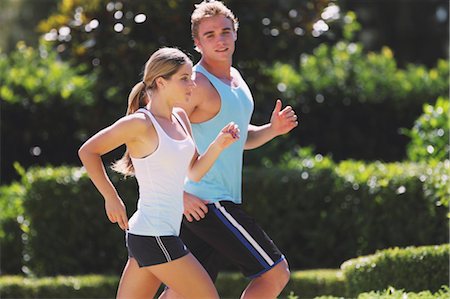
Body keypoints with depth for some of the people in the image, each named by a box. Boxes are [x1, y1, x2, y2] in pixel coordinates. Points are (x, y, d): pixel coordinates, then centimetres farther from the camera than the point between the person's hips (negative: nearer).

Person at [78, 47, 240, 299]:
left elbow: (194, 172, 17)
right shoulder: (141, 123, -13)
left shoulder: (180, 118, 11)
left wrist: (218, 145, 0)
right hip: (154, 237, -9)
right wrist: (112, 199, -6)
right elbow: (88, 151, -6)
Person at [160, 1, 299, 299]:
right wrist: (178, 195, -22)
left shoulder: (235, 78, 17)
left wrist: (273, 129, 9)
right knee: (276, 273, -5)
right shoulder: (197, 84, -13)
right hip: (203, 203, -9)